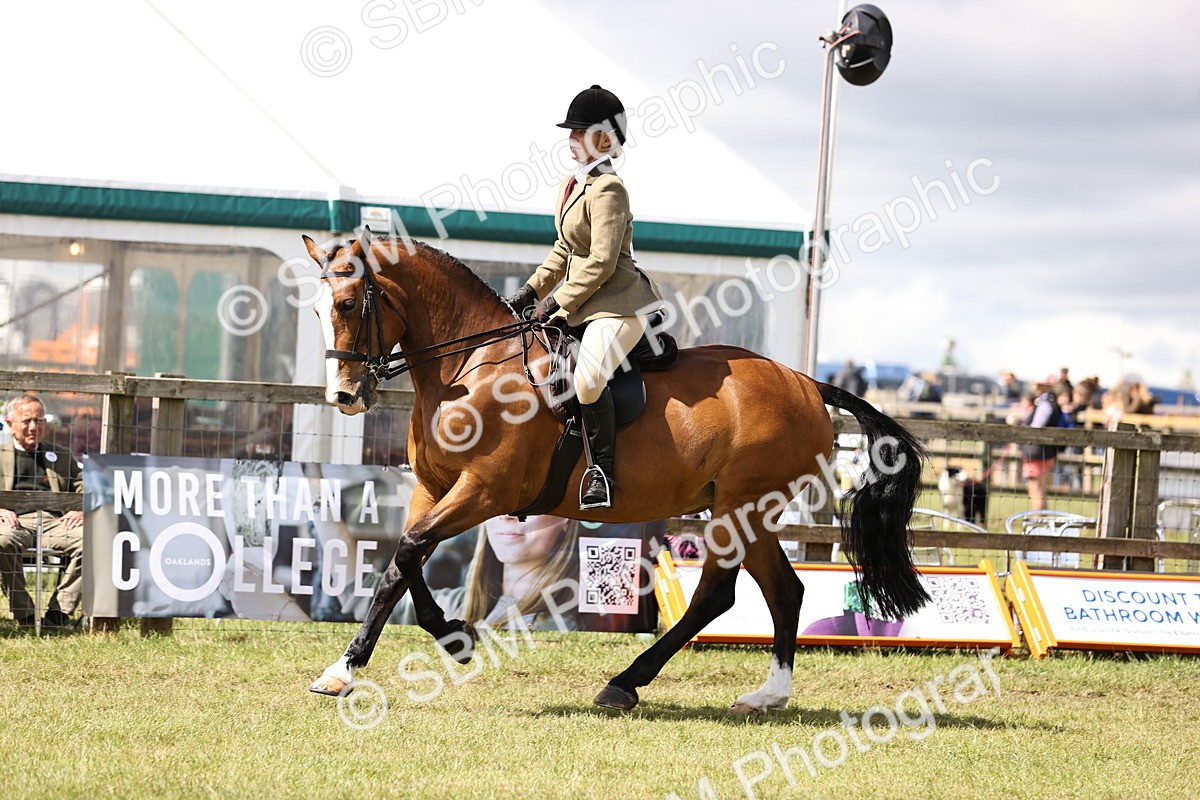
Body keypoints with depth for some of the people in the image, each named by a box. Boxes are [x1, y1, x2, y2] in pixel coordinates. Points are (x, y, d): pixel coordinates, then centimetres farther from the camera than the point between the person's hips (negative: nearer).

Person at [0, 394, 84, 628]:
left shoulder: (62, 457, 26)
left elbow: (85, 490, 18)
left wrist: (81, 511, -5)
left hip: (55, 521, 2)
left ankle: (59, 613, -24)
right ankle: (23, 613, -26)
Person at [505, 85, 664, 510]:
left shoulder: (607, 190, -16)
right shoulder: (574, 185, 14)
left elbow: (601, 262, -20)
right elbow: (564, 251, 22)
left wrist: (557, 302, -17)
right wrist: (532, 291, 12)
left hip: (618, 302, -11)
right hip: (584, 302, 11)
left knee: (587, 378, -31)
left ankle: (602, 472, -22)